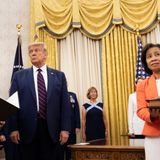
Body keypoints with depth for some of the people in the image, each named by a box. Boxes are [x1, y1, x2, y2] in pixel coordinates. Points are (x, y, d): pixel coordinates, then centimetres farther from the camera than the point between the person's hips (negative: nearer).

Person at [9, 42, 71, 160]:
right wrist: (14, 128, -5)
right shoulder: (19, 76, 8)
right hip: (27, 129, 0)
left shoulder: (59, 76, 9)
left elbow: (65, 103, 5)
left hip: (52, 129, 1)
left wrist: (65, 128, -3)